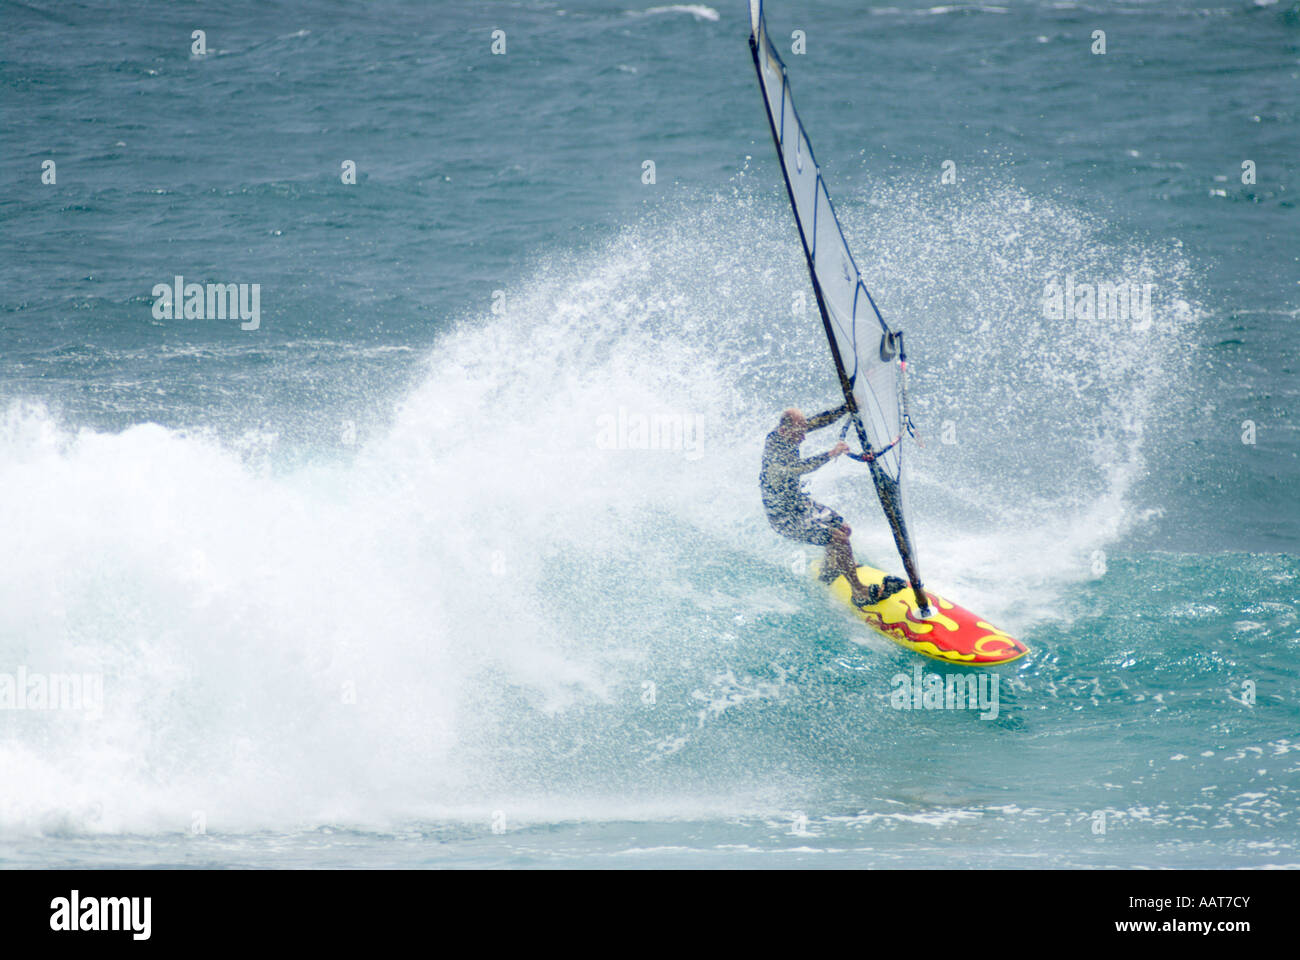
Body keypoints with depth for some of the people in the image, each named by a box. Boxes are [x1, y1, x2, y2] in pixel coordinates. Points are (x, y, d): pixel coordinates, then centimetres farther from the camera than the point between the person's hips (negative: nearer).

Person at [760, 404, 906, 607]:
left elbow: (819, 421, -3)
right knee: (839, 539, -15)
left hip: (799, 502, 9)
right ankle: (859, 594, -7)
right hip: (785, 518, -9)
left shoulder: (788, 431, -7)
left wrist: (848, 407, -16)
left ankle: (829, 570, 45)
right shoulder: (773, 449, -32)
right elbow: (797, 467, -48)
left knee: (843, 528, 18)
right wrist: (831, 454, -55)